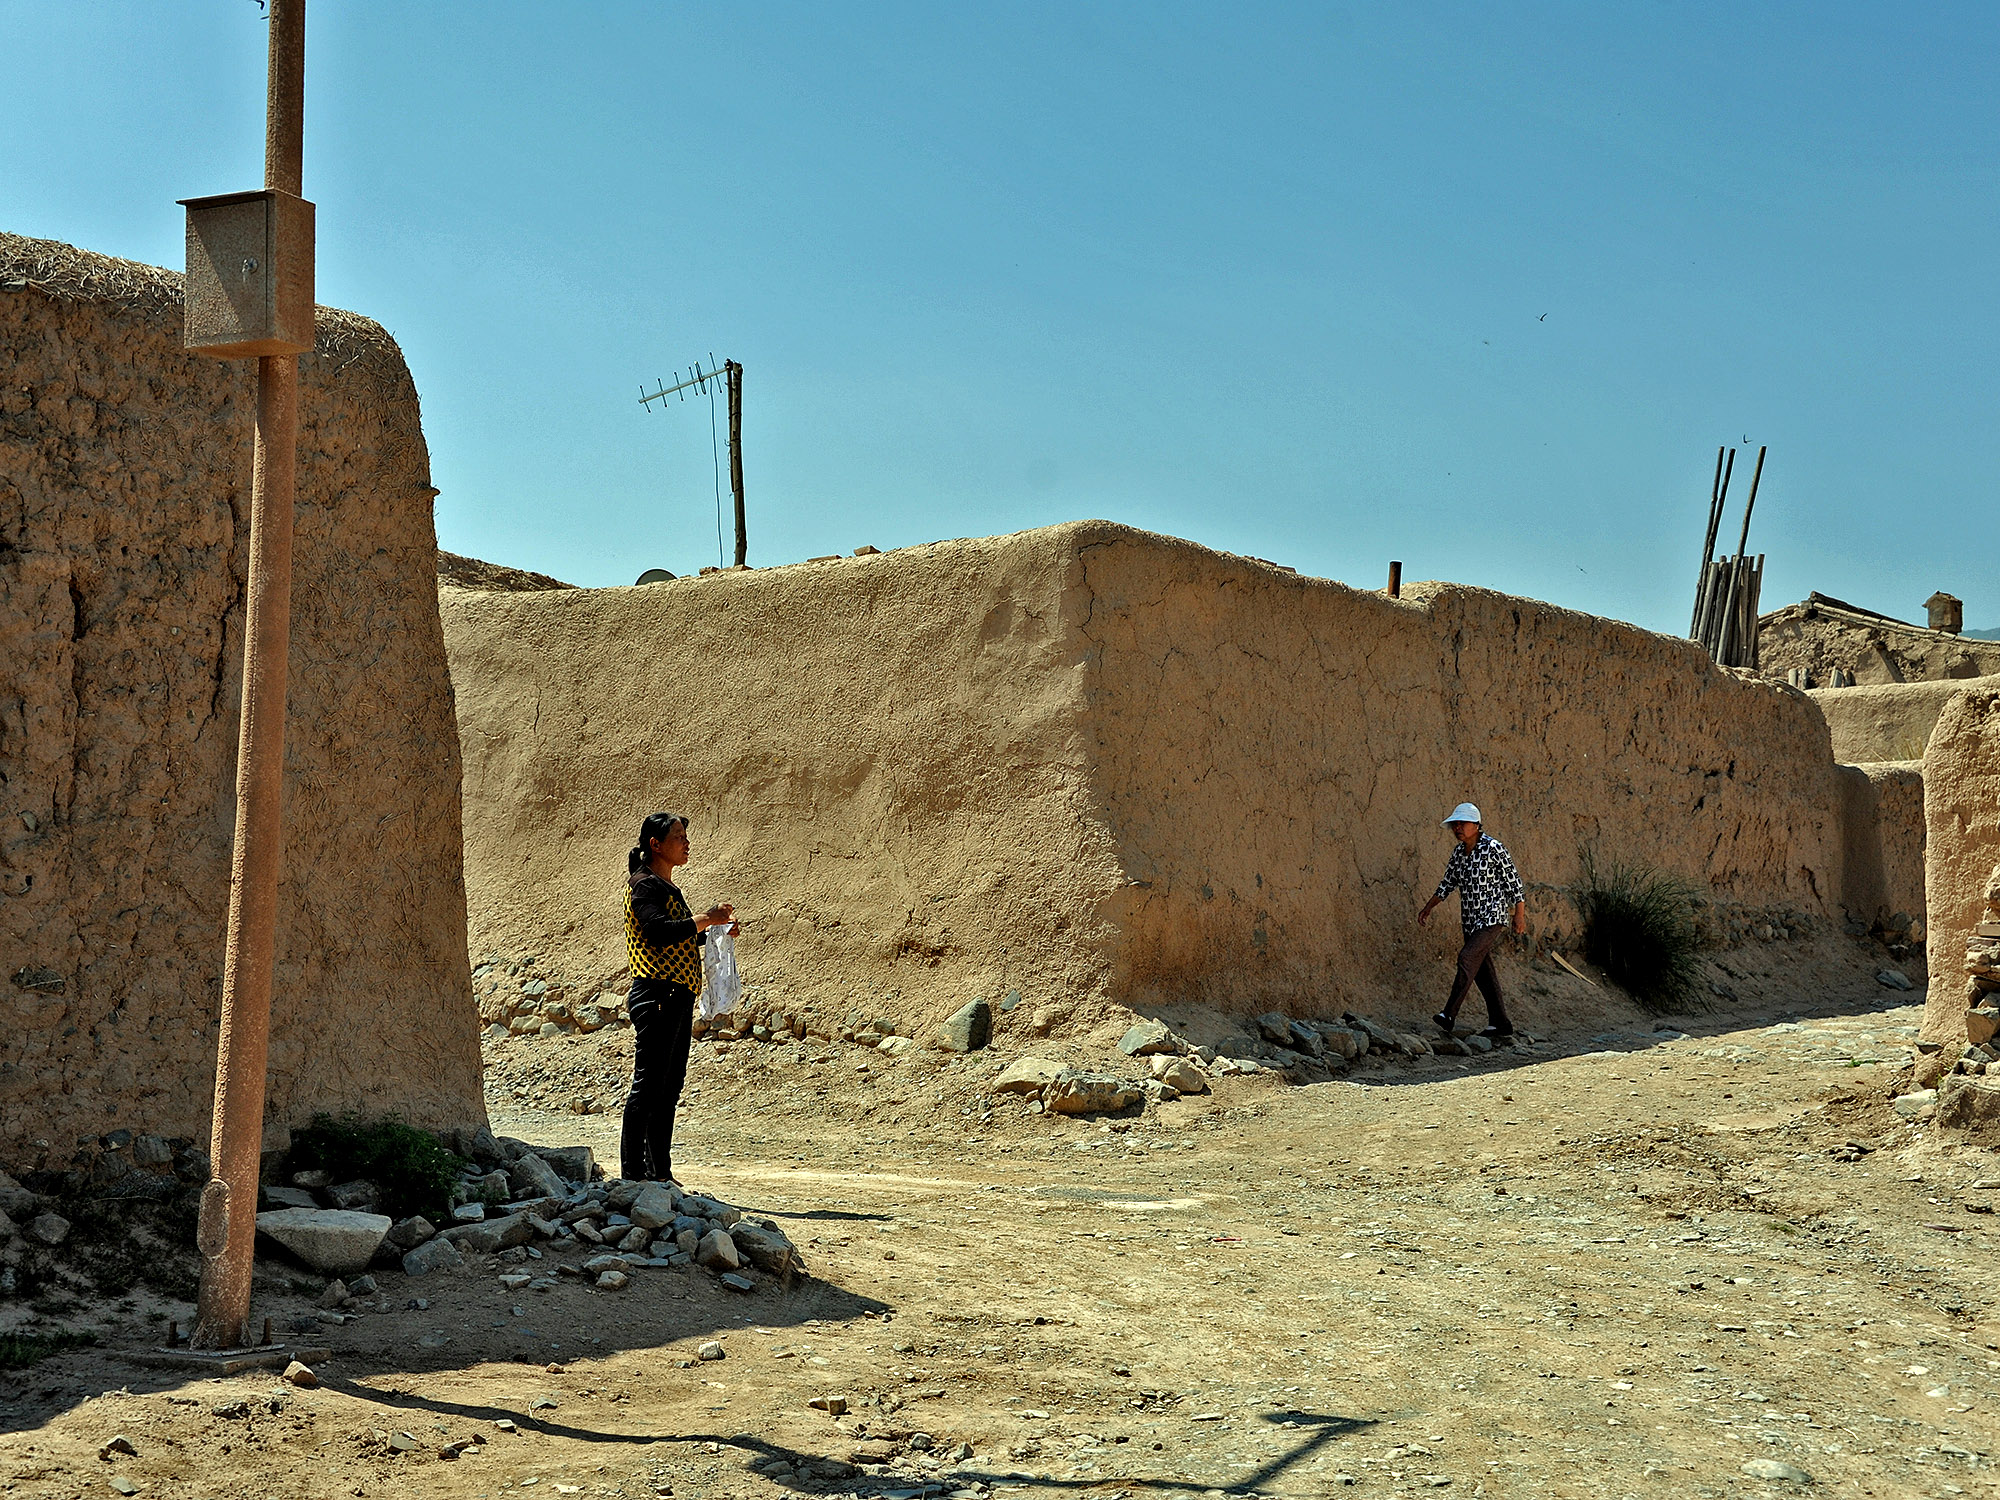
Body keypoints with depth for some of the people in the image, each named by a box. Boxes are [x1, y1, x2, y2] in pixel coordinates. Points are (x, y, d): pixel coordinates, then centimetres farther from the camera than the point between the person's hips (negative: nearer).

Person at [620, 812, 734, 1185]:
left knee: (669, 1089, 10)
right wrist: (705, 919, -17)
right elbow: (658, 932, -23)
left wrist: (715, 931, 14)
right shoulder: (645, 885, -8)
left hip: (678, 998, 10)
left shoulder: (667, 888, 20)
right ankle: (632, 1172, -7)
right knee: (648, 1085, -9)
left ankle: (659, 1172, 14)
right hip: (656, 996, -10)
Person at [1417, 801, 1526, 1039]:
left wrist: (1519, 914, -9)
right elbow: (1448, 883, 18)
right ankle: (1500, 1024, 14)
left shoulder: (1494, 849, -14)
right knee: (1482, 969, 8)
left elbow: (1513, 881, -9)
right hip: (1470, 919, 8)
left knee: (1468, 958, -20)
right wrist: (1428, 908, 19)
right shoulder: (1459, 852, 7)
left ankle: (1449, 1015, -22)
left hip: (1493, 915, -8)